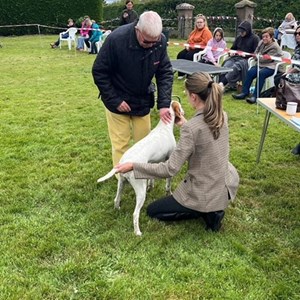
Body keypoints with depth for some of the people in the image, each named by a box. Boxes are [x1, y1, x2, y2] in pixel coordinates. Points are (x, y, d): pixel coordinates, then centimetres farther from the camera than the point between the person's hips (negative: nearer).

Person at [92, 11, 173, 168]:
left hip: (143, 100, 4)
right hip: (118, 100, -4)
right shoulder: (116, 39, -28)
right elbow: (99, 72, -18)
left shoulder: (160, 41, -17)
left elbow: (165, 72, -8)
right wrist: (115, 100, -19)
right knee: (121, 143, 4)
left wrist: (164, 104, -19)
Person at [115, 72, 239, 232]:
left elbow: (170, 170, -26)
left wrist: (132, 166, -22)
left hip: (206, 195, -7)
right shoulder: (222, 116, -6)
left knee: (152, 211, 14)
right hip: (227, 186, 7)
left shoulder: (192, 128, -28)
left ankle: (206, 210, 2)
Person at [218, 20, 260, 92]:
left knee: (236, 67, -36)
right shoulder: (238, 38, 22)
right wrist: (231, 52, 7)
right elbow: (233, 48, 31)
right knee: (226, 65, -28)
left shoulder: (255, 38, 4)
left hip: (246, 59, -5)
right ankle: (221, 85, -41)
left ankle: (222, 83, -42)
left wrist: (246, 55, -15)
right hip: (235, 57, 5)